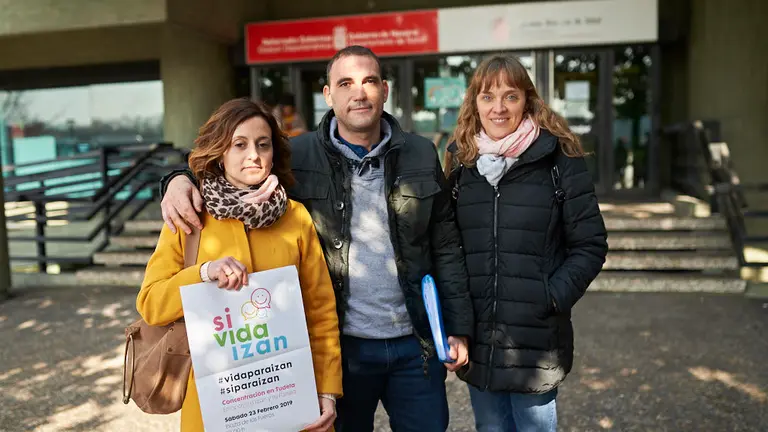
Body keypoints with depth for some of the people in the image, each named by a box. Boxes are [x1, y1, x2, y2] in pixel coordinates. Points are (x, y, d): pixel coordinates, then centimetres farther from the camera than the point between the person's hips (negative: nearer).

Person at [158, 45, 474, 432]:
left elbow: (446, 247, 4)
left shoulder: (421, 155, 1)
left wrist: (459, 327, 2)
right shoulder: (298, 156, -5)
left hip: (416, 343, 2)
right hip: (341, 345, -1)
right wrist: (183, 178, -23)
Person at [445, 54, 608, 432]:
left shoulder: (559, 160, -6)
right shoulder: (462, 162, 5)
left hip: (537, 341, -3)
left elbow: (590, 245, -4)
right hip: (476, 341, 4)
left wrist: (553, 299, -14)